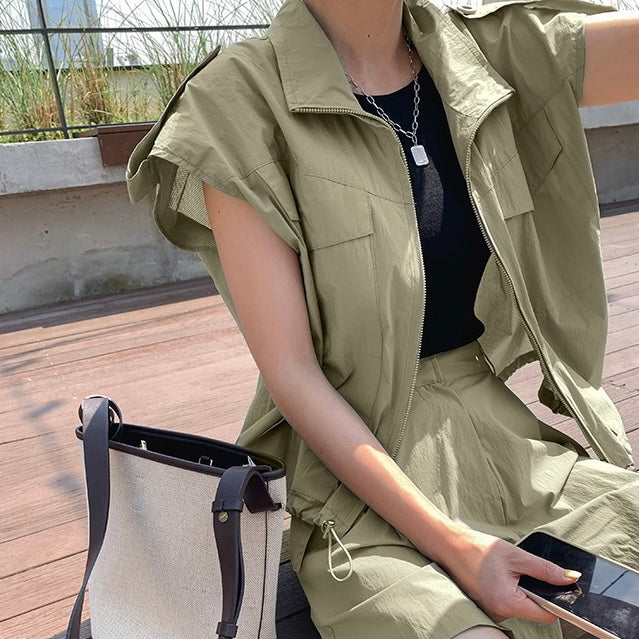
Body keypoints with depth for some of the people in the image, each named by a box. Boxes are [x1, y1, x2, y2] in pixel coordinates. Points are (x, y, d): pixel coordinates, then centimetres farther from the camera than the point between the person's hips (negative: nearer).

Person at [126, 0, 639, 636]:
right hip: (354, 455, -4)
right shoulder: (240, 102, -10)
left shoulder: (495, 53, 3)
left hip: (504, 429, 5)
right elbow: (290, 374, -14)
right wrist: (452, 544, -17)